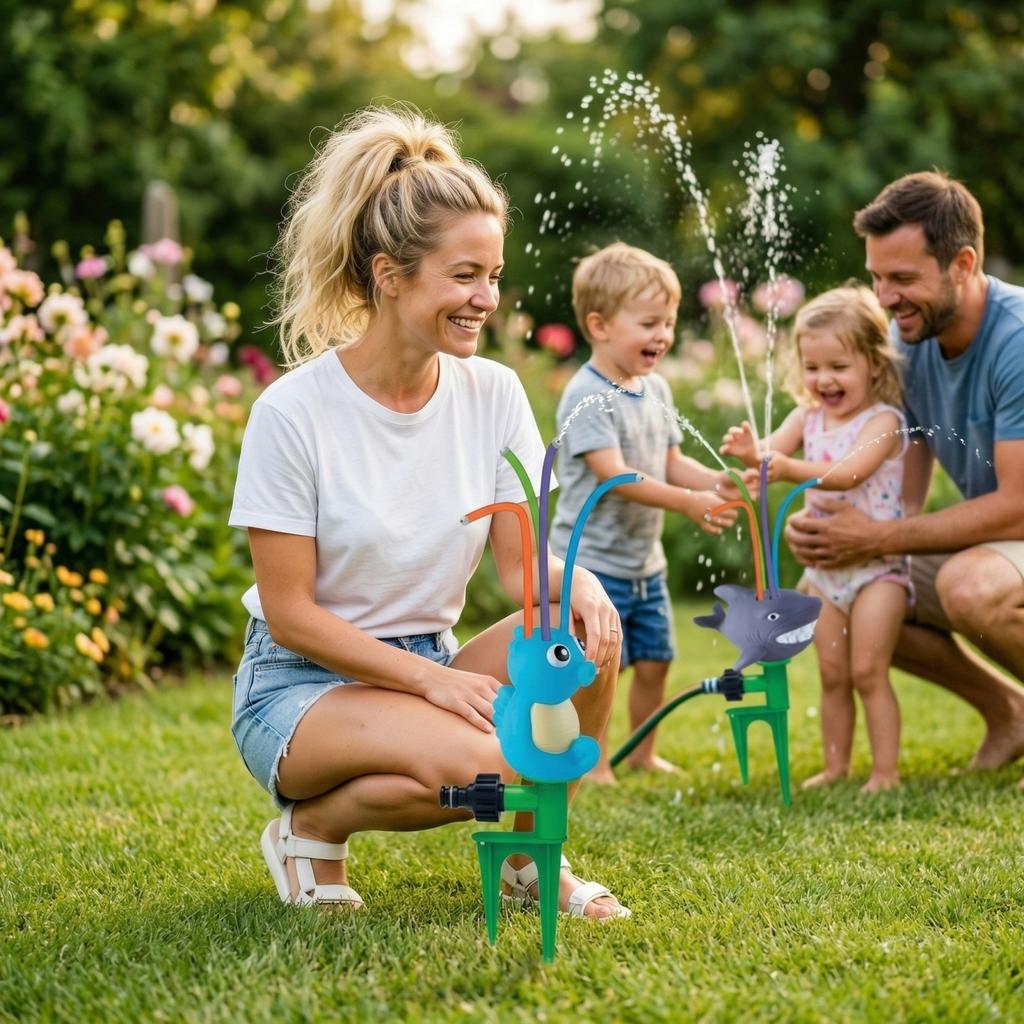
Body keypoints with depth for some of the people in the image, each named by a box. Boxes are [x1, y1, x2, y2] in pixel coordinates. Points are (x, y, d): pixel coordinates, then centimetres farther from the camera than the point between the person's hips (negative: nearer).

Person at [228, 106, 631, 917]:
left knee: (586, 635, -24)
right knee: (483, 764, -33)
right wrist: (431, 678, -23)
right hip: (302, 687, -5)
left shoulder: (492, 393, -2)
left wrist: (579, 582, -25)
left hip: (430, 670, 5)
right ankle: (313, 822, -2)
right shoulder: (295, 412, -16)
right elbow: (289, 612, -14)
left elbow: (522, 562, -2)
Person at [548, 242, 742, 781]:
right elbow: (613, 474, -27)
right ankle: (595, 765, 9)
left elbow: (672, 462, 12)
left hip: (644, 559, 8)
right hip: (592, 559, -8)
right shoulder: (587, 396, -19)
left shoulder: (655, 388, 9)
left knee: (654, 661, 13)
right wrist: (688, 502, -34)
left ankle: (643, 753, 29)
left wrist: (716, 480, -8)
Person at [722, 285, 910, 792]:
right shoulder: (808, 417, 4)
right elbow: (774, 449, -12)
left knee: (867, 671, -8)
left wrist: (789, 469, -43)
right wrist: (749, 450, -35)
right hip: (824, 566, 6)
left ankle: (886, 770, -1)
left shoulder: (883, 421, -14)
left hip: (876, 564, -6)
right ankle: (836, 766, 18)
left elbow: (848, 472, -29)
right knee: (833, 675, 10)